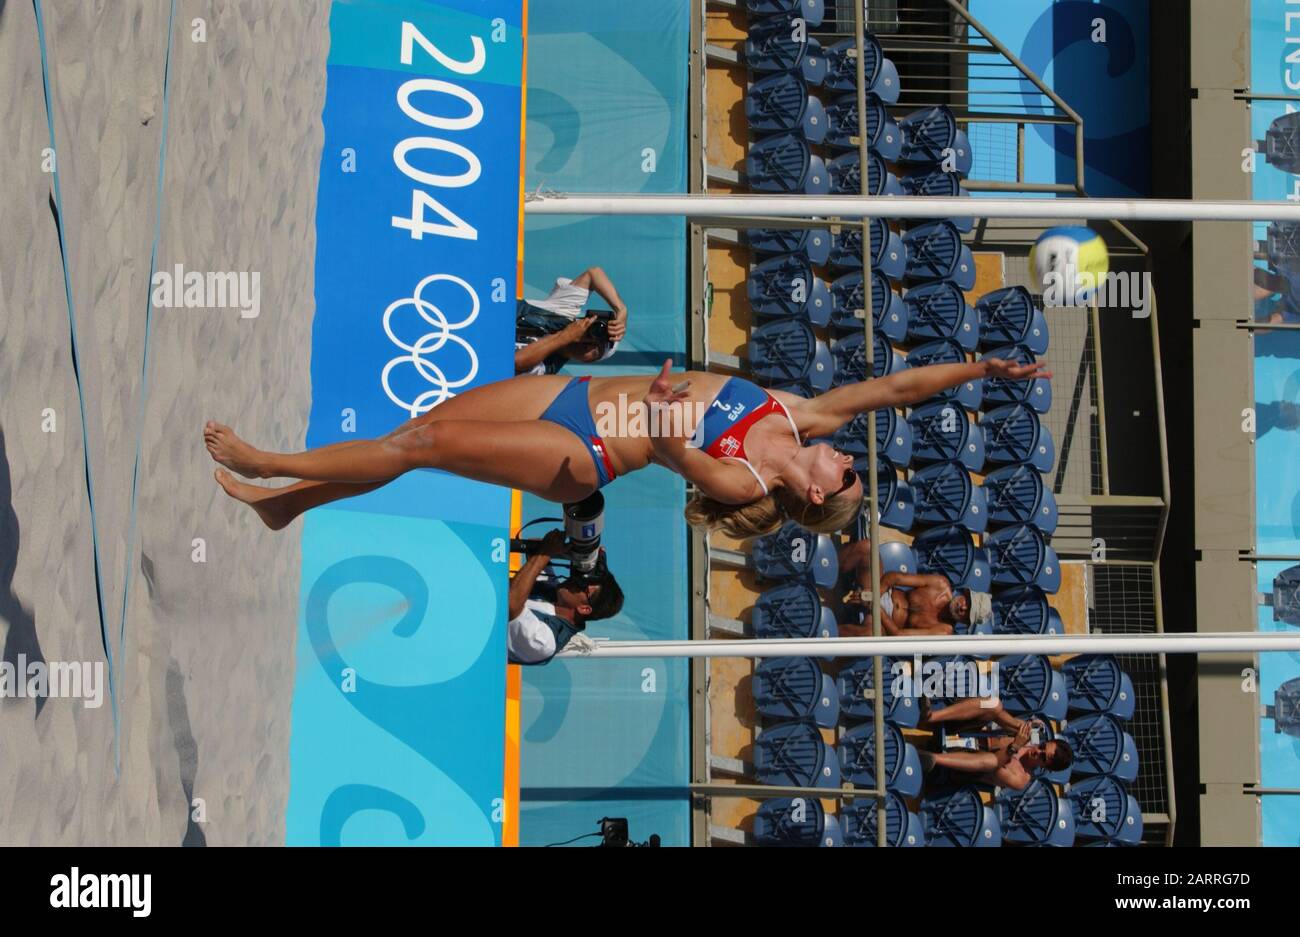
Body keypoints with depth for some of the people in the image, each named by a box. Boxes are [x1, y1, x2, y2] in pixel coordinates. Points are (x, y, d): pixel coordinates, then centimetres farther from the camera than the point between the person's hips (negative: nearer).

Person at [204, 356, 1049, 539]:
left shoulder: (745, 482, -16)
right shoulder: (799, 417, 0)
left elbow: (678, 453, -33)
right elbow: (895, 387, 3)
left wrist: (667, 414, -52)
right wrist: (985, 365, -2)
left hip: (578, 453, -7)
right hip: (573, 391, 7)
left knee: (418, 444, -11)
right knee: (420, 424, 3)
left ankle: (268, 466, 7)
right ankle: (282, 501, 16)